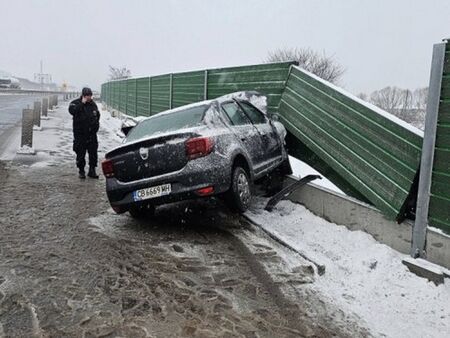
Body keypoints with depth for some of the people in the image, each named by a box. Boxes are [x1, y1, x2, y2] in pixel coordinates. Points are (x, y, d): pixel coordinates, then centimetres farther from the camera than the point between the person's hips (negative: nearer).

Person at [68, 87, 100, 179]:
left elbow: (97, 116, 23)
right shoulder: (76, 103, -2)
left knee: (93, 152, 4)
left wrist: (96, 125, 13)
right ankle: (81, 171, 15)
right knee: (80, 153, 3)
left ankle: (92, 171, 14)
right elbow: (72, 111, -24)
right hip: (80, 133, -3)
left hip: (92, 133, 3)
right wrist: (82, 103, -23)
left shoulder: (93, 104, 10)